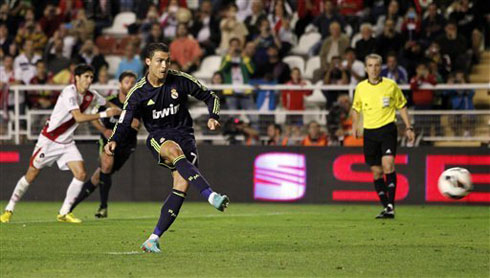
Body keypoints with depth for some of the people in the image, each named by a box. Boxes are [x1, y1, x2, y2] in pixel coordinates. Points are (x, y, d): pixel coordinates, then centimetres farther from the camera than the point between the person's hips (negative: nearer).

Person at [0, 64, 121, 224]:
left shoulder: (91, 96, 0)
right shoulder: (70, 93, -22)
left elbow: (105, 102, 22)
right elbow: (79, 117, -32)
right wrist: (104, 114, -34)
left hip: (67, 143, 6)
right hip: (49, 140, -6)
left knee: (81, 174, -12)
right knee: (31, 176, 1)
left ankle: (64, 213, -2)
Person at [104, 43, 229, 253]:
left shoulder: (180, 81, -4)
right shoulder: (138, 92, -6)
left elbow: (210, 97, 7)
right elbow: (124, 123, -4)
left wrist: (213, 117, -12)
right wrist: (114, 141, -24)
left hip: (184, 134, 2)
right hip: (158, 138, -2)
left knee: (182, 184, -18)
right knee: (174, 151, -39)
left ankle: (154, 239, -13)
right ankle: (211, 196, -51)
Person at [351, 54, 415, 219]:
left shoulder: (391, 85, 0)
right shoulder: (360, 88, 4)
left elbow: (401, 106, 10)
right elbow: (356, 108, 19)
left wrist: (408, 128, 6)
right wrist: (355, 125, 3)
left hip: (387, 129, -3)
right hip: (370, 132, 3)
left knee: (388, 164, -21)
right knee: (376, 171, 4)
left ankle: (391, 205, -21)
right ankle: (386, 207, 15)